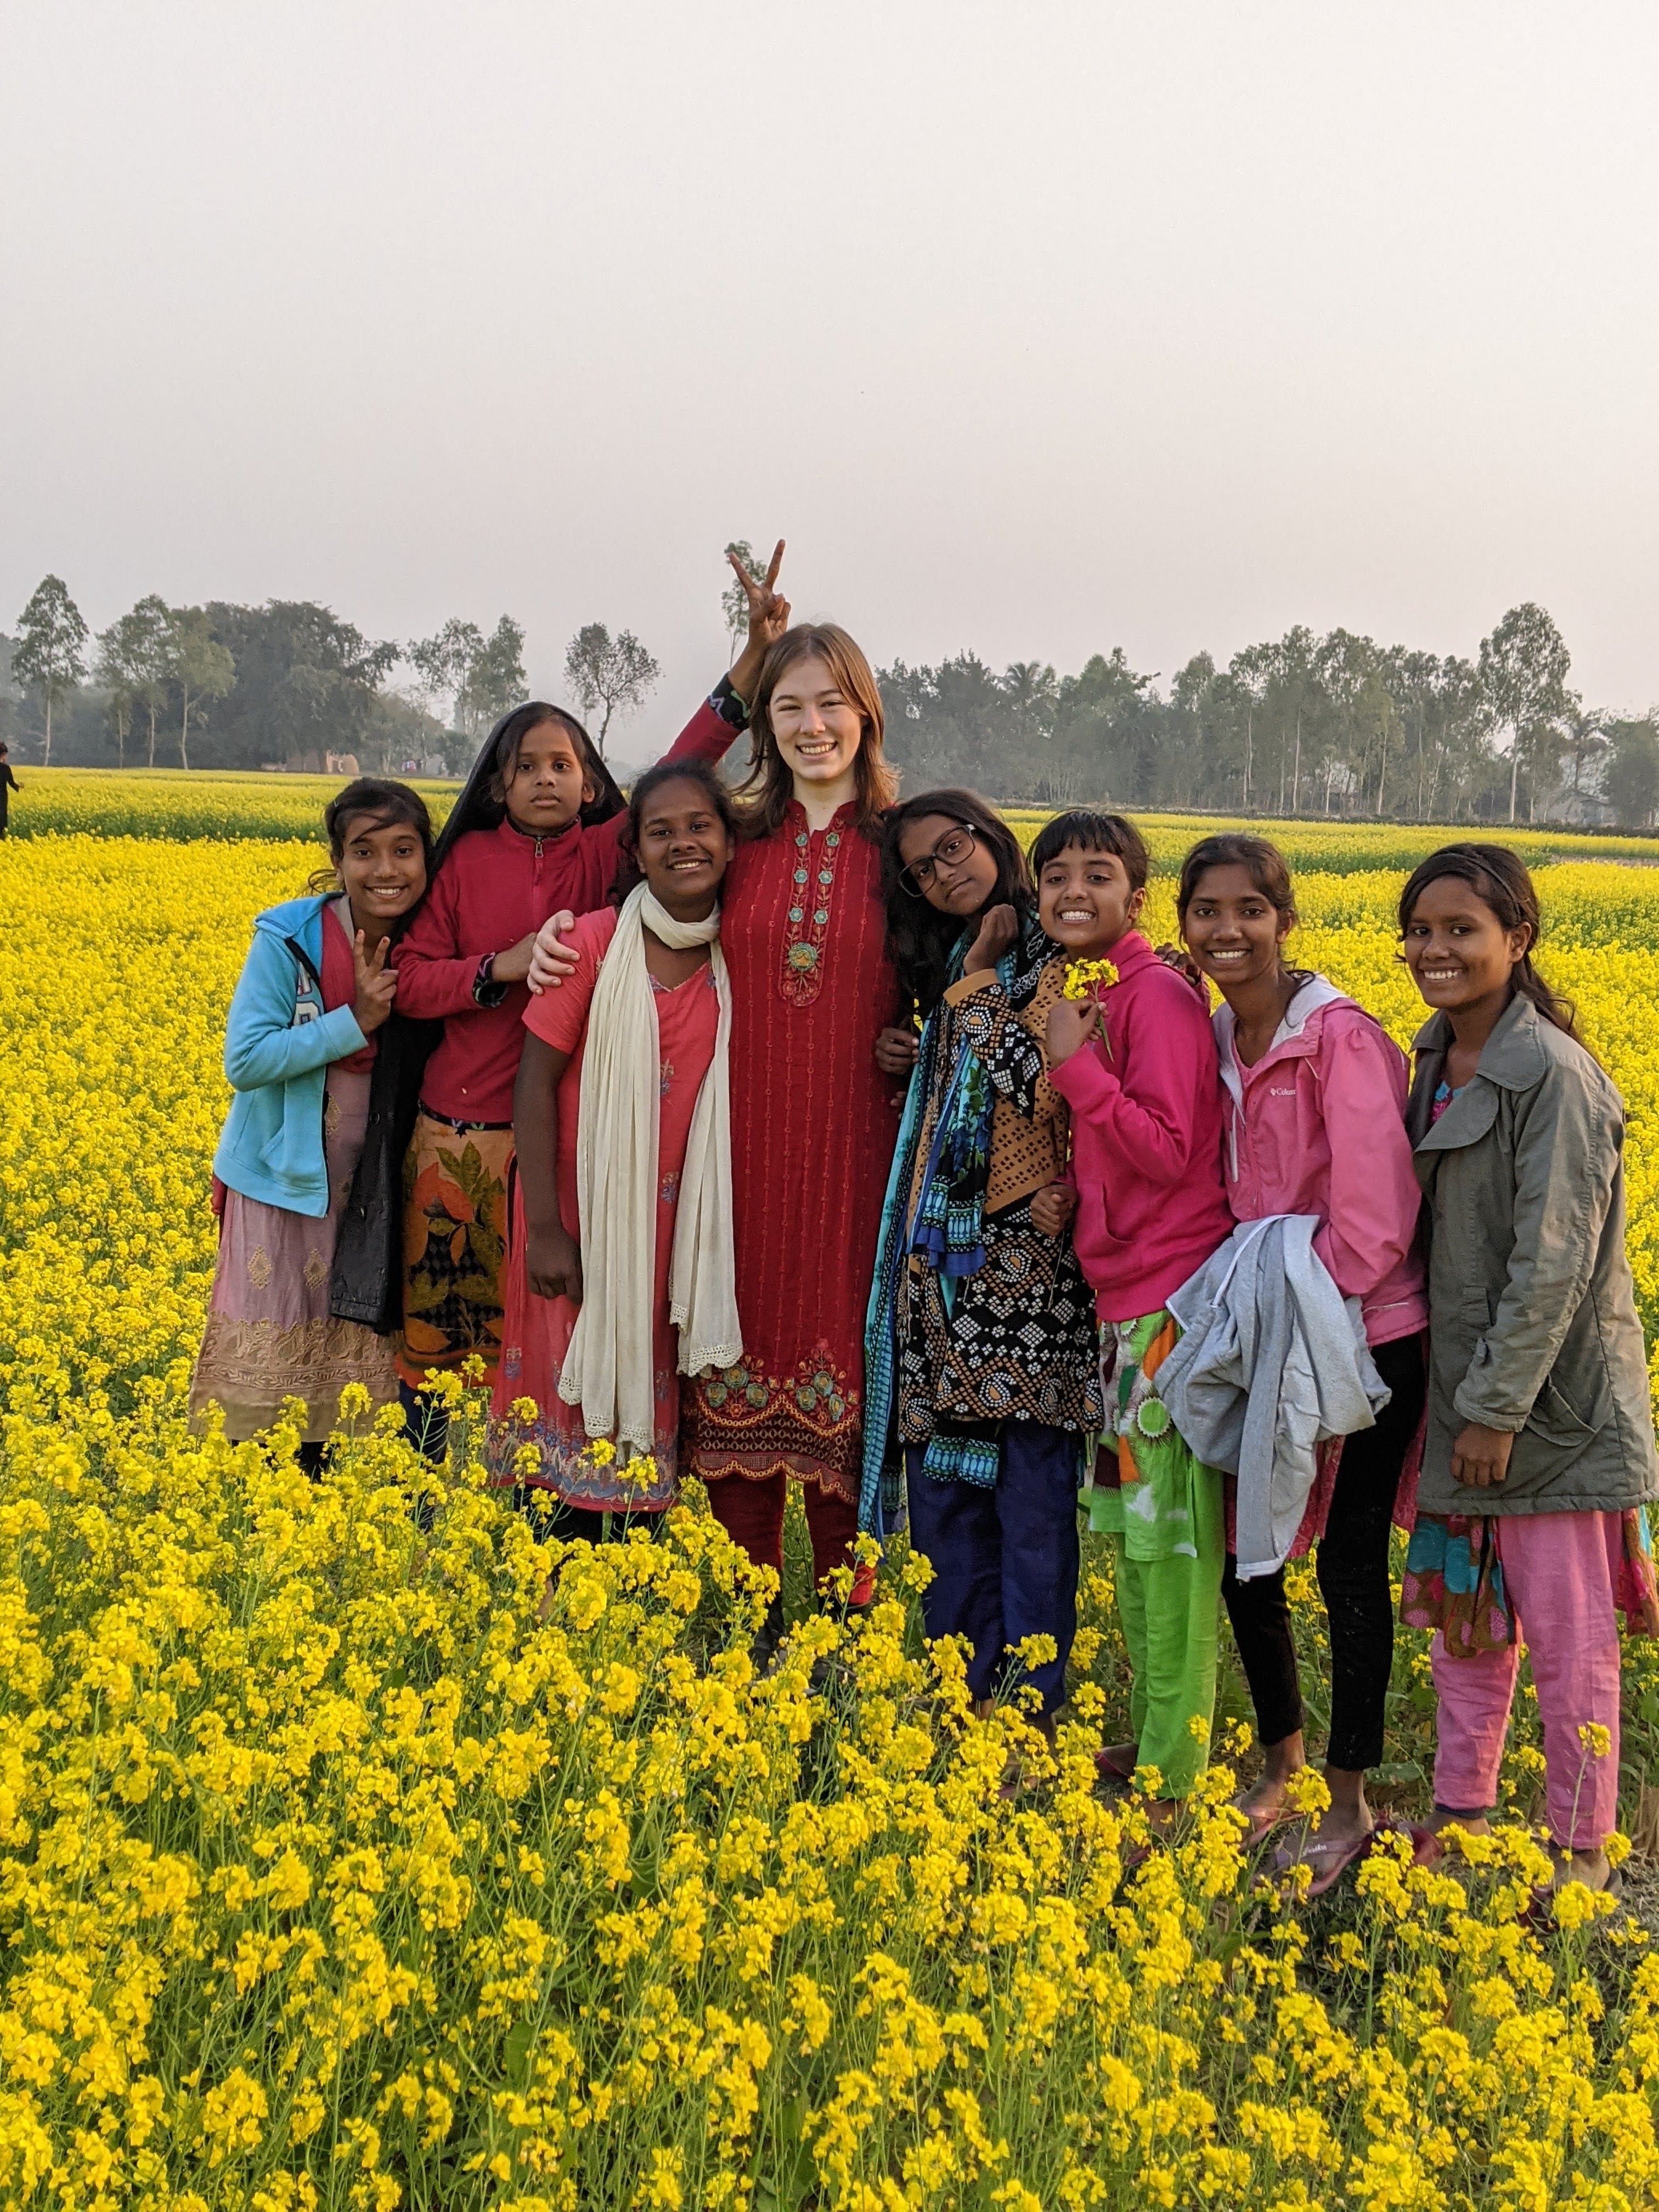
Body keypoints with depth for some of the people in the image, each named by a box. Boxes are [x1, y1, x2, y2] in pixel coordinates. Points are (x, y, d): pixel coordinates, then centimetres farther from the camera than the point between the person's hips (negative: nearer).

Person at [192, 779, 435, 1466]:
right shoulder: (289, 940, -15)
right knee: (266, 1355, 1)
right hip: (284, 1177, -4)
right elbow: (246, 1059, -19)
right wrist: (355, 1021, -24)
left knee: (351, 1348, 11)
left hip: (366, 1184, 4)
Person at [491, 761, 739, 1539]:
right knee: (577, 1407, 1)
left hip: (677, 1224, 3)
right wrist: (544, 1229, -13)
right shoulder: (593, 943, -10)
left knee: (653, 1411, 10)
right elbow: (535, 1081, -9)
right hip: (584, 1212, -3)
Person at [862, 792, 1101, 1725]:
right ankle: (955, 1692, 19)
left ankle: (1029, 1708, 5)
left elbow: (1034, 1086, -19)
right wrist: (911, 1056, 12)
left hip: (1023, 1251, -8)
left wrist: (977, 981, -14)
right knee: (943, 1471, 10)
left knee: (1032, 1481, -2)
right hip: (940, 1254, 8)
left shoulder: (1057, 959, -7)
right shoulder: (949, 964, 18)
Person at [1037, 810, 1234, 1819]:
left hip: (1171, 1294, -10)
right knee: (1132, 1519, 16)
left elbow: (1166, 1151, -19)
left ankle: (1173, 1777, 4)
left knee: (1167, 1527, -4)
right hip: (1124, 1292, 10)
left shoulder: (1159, 995, -13)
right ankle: (1152, 1735, 28)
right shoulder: (1097, 994, 13)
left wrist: (1074, 1064, -19)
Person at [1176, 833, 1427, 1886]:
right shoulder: (1215, 1039, 7)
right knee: (1241, 1550, 12)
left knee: (1350, 1564, 1)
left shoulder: (1341, 1035, -16)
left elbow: (1375, 1210, -19)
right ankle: (1280, 1761, 31)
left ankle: (1351, 1805, 13)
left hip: (1363, 1337, -7)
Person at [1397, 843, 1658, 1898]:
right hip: (1463, 1384, 9)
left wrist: (1498, 1410, -20)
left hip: (1551, 1396, -9)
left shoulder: (1551, 1073, -19)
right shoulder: (1438, 1061, 8)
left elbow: (1553, 1262, -21)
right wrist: (1456, 1400, 13)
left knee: (1565, 1636, 3)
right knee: (1464, 1613, 18)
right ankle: (1462, 1817, 32)